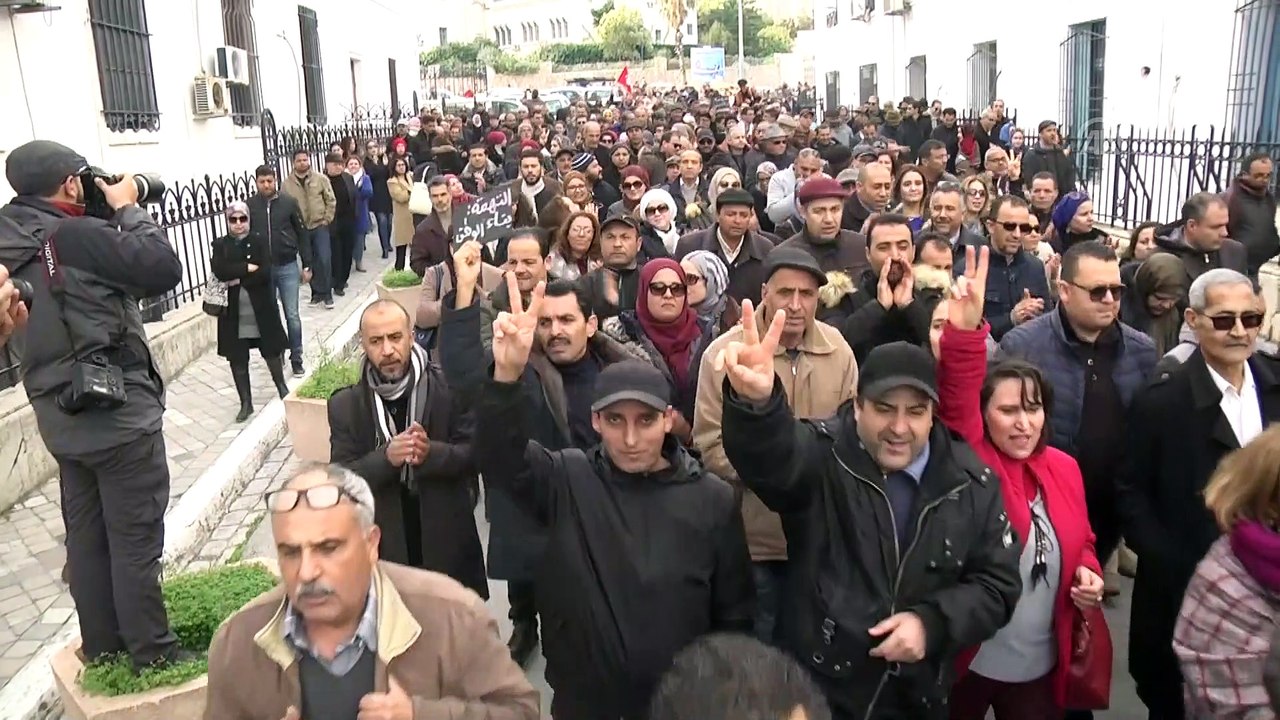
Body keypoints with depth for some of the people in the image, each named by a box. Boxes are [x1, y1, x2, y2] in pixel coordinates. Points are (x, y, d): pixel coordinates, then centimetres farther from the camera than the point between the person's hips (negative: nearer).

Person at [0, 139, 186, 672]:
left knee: (86, 534, 17)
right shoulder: (76, 236, -20)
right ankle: (152, 654, 13)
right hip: (118, 413, -8)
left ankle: (101, 645, 30)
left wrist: (114, 218, 6)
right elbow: (164, 269, -21)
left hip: (60, 415, 8)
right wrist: (127, 209, -8)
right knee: (135, 539, 2)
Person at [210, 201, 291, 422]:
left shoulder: (259, 240, -2)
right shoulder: (220, 245, 2)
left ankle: (281, 385, 39)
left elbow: (265, 272, -15)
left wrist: (238, 280, -16)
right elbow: (219, 271, -17)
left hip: (261, 309, -1)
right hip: (233, 313, 1)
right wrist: (247, 267, -18)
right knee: (237, 360, 7)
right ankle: (246, 402, 20)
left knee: (271, 352, 13)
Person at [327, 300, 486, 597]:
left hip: (448, 542, 0)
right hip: (385, 547, 0)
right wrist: (386, 457, -27)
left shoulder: (449, 387, -9)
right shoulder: (345, 405, -5)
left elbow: (475, 454, -8)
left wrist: (431, 453, -27)